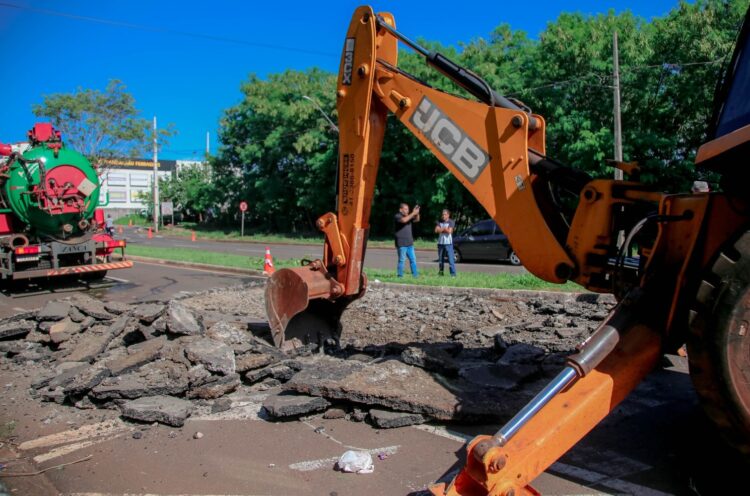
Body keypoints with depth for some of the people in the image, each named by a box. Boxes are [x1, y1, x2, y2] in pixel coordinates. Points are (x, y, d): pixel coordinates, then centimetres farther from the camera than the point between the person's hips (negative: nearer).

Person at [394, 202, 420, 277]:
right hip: (401, 243, -7)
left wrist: (417, 213, -11)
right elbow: (404, 220, -25)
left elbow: (417, 220, 7)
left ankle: (415, 275, 12)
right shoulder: (397, 216, -6)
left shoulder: (409, 216, 17)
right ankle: (400, 276, 2)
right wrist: (413, 213, -24)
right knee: (402, 260, -4)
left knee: (413, 259, 7)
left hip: (409, 243, 7)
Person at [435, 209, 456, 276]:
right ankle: (440, 272, 25)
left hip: (448, 243, -4)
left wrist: (441, 229, -4)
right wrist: (444, 228, -9)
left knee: (451, 259, -9)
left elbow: (449, 231, -14)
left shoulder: (451, 222, -2)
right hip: (440, 243, 5)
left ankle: (453, 274, -9)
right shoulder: (439, 222, 9)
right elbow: (436, 230, -3)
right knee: (440, 259, 12)